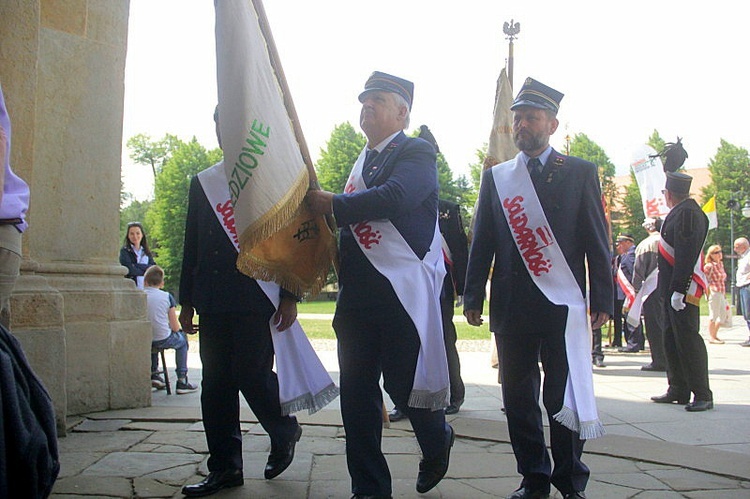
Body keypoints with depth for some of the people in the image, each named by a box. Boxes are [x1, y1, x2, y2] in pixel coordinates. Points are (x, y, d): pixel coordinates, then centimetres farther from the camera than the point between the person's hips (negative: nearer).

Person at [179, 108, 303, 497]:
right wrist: (187, 301, 14)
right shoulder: (202, 183, 17)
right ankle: (224, 467, 14)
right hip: (214, 302, 5)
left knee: (251, 374, -8)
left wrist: (289, 296, -8)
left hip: (256, 299, -5)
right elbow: (192, 244, 18)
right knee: (216, 383, 5)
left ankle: (284, 432, 22)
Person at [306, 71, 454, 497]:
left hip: (403, 291, -7)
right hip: (357, 293, 7)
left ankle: (437, 443, 31)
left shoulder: (417, 153, -2)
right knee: (357, 390, 5)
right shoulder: (362, 161, 21)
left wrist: (330, 204, -15)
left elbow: (393, 197, -21)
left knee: (404, 383, -1)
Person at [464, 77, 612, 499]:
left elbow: (597, 240, 3)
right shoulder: (496, 177, 12)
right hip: (512, 306, 3)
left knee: (563, 397, -1)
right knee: (519, 397, 7)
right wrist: (474, 296, 4)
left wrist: (602, 299, -2)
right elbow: (482, 242, 11)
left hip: (562, 305, -3)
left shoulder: (580, 172, 6)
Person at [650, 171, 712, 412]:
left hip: (684, 290, -10)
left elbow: (686, 255, -22)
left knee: (687, 339, -8)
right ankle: (678, 390, 20)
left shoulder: (688, 213, -15)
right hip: (672, 289, 10)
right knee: (672, 339, 13)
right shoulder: (680, 213, 16)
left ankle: (702, 394, -3)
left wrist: (679, 290, -25)